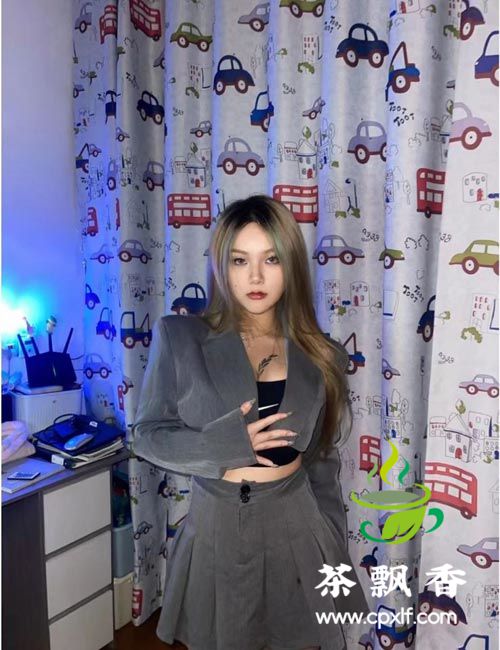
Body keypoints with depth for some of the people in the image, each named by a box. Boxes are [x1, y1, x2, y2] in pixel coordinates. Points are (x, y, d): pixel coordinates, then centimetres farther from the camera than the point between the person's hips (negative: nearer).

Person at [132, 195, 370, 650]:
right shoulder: (179, 338, -10)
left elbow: (323, 463, 4)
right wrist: (226, 445, -20)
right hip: (216, 532, -1)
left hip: (296, 533, 2)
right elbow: (148, 435, -5)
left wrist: (335, 552, 5)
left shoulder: (323, 358, -3)